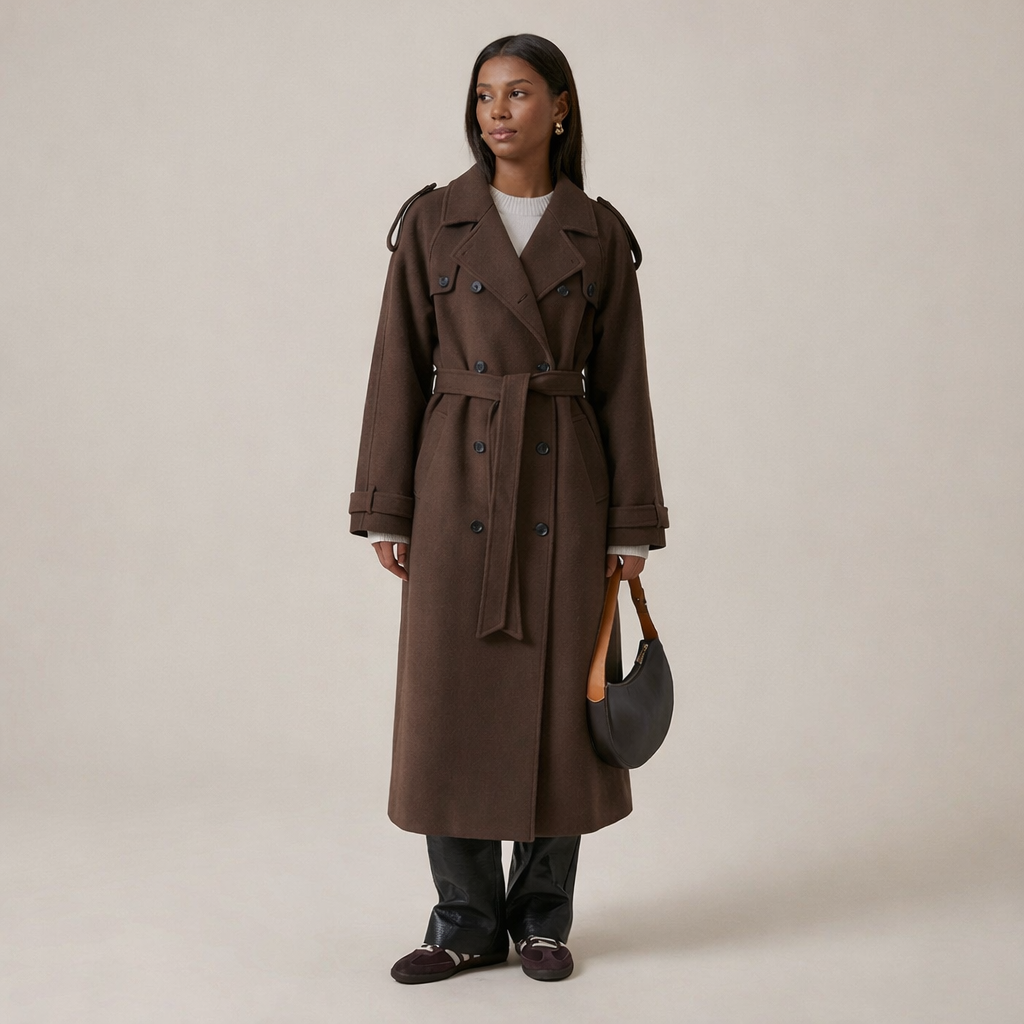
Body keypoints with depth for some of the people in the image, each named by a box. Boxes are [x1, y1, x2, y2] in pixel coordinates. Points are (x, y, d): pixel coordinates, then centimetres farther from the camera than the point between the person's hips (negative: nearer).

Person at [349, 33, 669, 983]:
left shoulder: (598, 235, 4)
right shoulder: (432, 221, 2)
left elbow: (622, 383, 4)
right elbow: (399, 369, 1)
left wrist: (632, 521, 0)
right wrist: (385, 509, -3)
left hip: (565, 488, 0)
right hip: (458, 483, 0)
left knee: (557, 700, 4)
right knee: (450, 700, 1)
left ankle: (542, 917, 21)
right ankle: (467, 920, 17)